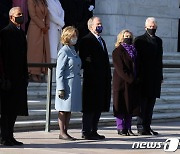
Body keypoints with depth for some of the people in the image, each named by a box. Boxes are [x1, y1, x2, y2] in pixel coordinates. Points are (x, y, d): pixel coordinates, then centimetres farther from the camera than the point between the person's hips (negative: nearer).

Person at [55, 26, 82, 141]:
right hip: (67, 84, -8)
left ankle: (66, 131, 17)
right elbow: (59, 71, -13)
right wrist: (61, 88, -17)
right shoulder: (64, 51, -11)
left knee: (69, 110, 11)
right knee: (63, 110, 0)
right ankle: (62, 133, 5)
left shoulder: (73, 50, 14)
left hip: (75, 85, 8)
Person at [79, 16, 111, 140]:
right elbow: (83, 59, -14)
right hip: (92, 79, -9)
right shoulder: (86, 40, -8)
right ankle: (86, 132, -1)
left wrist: (108, 77, 14)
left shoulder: (101, 41, 20)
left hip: (102, 80, 9)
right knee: (90, 107, -5)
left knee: (99, 106, 10)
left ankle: (94, 131, 16)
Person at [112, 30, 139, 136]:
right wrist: (130, 79, -17)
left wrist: (135, 79, 4)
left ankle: (128, 128, 10)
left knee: (131, 105, 6)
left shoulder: (133, 50, 15)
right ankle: (121, 128, 1)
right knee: (121, 105, -3)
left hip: (132, 83, 7)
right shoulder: (118, 51, -6)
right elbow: (120, 69, -13)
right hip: (122, 82, -6)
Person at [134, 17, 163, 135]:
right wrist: (138, 76, -12)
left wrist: (160, 76, 12)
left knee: (151, 103, 5)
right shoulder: (140, 40, -1)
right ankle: (141, 127, -4)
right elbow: (137, 59, -5)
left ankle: (147, 126, 8)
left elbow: (159, 59, 18)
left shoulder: (158, 41, 16)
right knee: (143, 102, -6)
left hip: (155, 77, 5)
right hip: (144, 77, -5)